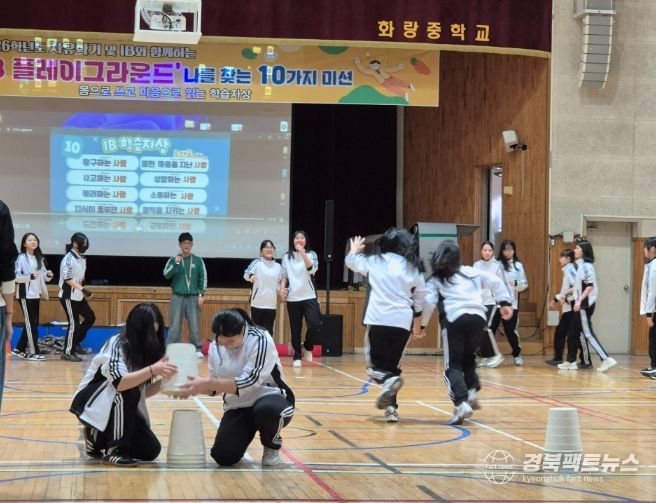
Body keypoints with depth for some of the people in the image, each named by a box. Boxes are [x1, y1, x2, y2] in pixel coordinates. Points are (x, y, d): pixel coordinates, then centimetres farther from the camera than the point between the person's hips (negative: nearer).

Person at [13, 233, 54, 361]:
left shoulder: (39, 258, 11)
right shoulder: (21, 258, -9)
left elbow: (43, 276, 17)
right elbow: (16, 277, -15)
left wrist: (48, 275, -5)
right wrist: (30, 276, -28)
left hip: (36, 295, 7)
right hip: (25, 295, -7)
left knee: (33, 323, 9)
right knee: (31, 323, -8)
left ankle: (19, 349, 20)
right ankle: (33, 352, -5)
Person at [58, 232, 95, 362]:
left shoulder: (82, 258, 8)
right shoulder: (68, 258, -17)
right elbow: (67, 278, -24)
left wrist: (82, 290, 14)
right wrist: (82, 289, -28)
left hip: (78, 296, 9)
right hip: (68, 296, -8)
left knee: (90, 317, 9)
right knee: (74, 323, -6)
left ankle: (75, 343, 20)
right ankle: (68, 352, 5)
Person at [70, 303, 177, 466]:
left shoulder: (145, 349, -1)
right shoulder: (116, 344, -22)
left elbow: (145, 391, 0)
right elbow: (119, 383, -37)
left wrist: (164, 380, -18)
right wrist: (152, 370, -44)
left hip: (119, 407, 7)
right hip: (92, 403, -7)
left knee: (150, 450, -10)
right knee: (128, 390, -35)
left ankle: (100, 439, 14)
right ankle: (113, 449, -23)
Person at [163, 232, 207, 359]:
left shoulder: (198, 260, 5)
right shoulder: (173, 260, 4)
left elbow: (203, 278, 5)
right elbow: (166, 275, -9)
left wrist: (201, 294, -3)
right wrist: (176, 263, -20)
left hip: (193, 297, 0)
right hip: (177, 297, 0)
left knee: (194, 326, -1)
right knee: (174, 326, -1)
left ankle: (197, 349, 6)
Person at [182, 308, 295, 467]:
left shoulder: (260, 339, -22)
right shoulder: (215, 347, -2)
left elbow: (249, 382, -30)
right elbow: (216, 385, 5)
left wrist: (207, 383, -35)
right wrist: (196, 386, -17)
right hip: (238, 407, 5)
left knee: (266, 410, -41)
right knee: (224, 456, -16)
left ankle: (272, 445, -6)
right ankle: (244, 434, 20)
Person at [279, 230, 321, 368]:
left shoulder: (311, 254, 3)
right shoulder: (287, 257, 7)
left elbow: (312, 269, -15)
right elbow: (284, 275, 11)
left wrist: (302, 253, -22)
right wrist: (282, 288, -7)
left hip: (309, 297, -1)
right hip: (292, 298, 1)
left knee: (315, 324, -15)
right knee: (295, 329, 3)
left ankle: (307, 347, 11)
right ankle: (297, 357, 13)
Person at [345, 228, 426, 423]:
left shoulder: (375, 261, 6)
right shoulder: (413, 268, 10)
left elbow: (350, 261, 22)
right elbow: (419, 301, 16)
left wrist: (354, 249, 44)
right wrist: (417, 327, 29)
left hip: (378, 320, -2)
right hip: (403, 323, 2)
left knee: (376, 365, 9)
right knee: (393, 365, 15)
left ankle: (388, 380, -23)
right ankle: (391, 407, 6)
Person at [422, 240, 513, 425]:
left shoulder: (436, 280, 12)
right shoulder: (470, 272, 21)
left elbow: (429, 302, -1)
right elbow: (495, 281, 17)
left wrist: (421, 324, 8)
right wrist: (505, 302, 21)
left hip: (455, 320, -3)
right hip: (478, 318, 3)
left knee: (453, 365, 1)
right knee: (468, 357, 27)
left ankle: (461, 403, -18)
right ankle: (472, 390, 7)